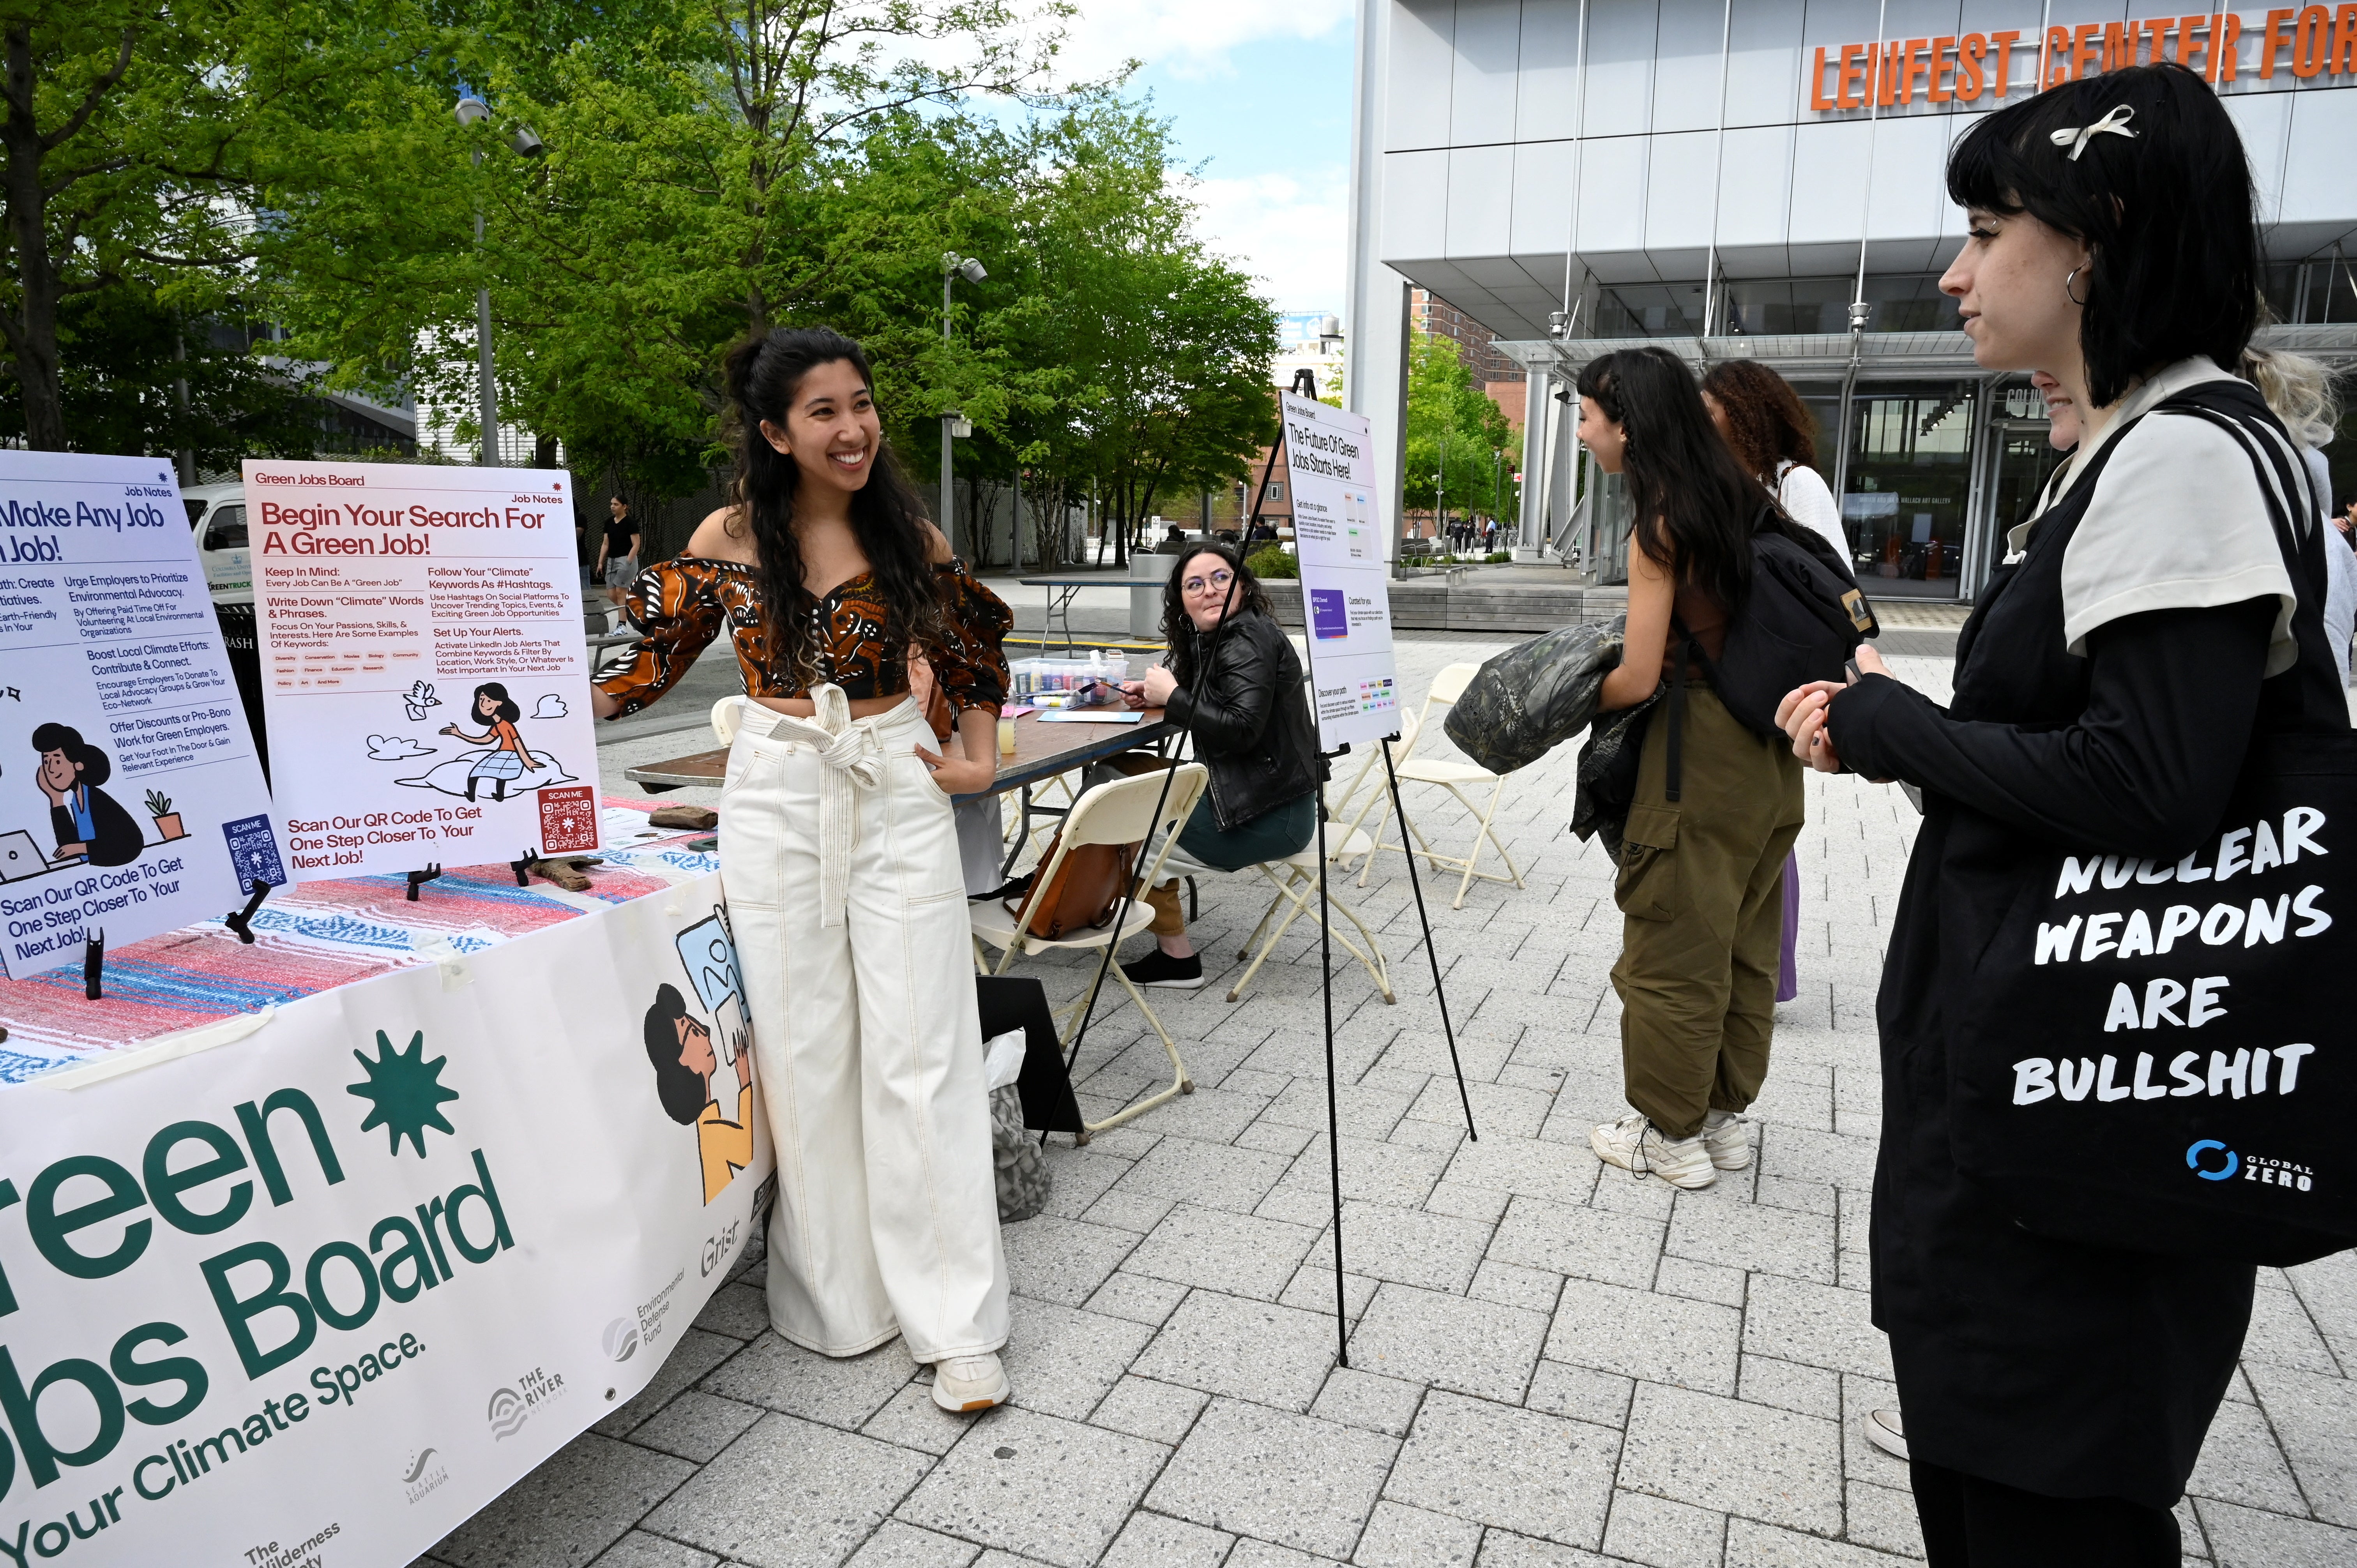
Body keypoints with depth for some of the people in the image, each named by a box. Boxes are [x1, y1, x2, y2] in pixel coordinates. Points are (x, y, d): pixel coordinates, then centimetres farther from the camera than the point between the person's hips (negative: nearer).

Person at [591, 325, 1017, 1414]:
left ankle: (954, 1320, 8)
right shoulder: (730, 538, 1)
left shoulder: (910, 534, 2)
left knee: (918, 1050, -1)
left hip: (897, 795, 0)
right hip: (775, 796, 1)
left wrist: (980, 758, 3)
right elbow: (657, 658, 7)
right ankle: (836, 1299, 23)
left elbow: (971, 650, 14)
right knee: (802, 1050, 6)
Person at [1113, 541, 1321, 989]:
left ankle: (1177, 956, 8)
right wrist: (1153, 694, 4)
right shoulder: (1212, 640, 11)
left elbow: (1241, 729, -29)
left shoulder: (1247, 641, -18)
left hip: (1271, 814, -11)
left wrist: (1173, 696, -19)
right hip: (1245, 794, 11)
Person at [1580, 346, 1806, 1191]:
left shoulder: (1659, 528, -16)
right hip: (1769, 747, 9)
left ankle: (1672, 1133, 18)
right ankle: (1725, 1113, 31)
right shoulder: (1742, 496, 7)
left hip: (1700, 753, -9)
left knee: (1671, 946, 5)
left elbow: (1638, 679, -18)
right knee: (1744, 942, 17)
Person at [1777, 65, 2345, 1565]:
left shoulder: (2187, 453, -17)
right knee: (1981, 1445, 23)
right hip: (2031, 1055, 9)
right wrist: (1889, 723, 4)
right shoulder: (2130, 451, 13)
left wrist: (1882, 725, -14)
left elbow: (2150, 785, -25)